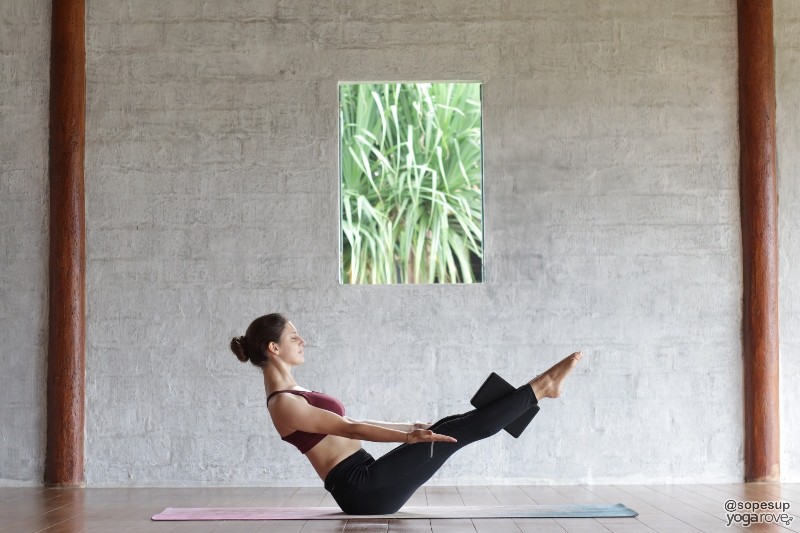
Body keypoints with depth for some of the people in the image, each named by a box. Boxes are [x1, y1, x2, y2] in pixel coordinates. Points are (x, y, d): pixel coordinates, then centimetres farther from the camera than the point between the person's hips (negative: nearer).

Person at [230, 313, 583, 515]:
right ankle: (539, 388, -3)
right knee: (455, 433, -10)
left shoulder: (291, 394, 17)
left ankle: (537, 390, 7)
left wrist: (408, 426, 27)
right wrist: (409, 437, -25)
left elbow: (346, 425, 24)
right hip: (363, 490, -9)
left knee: (448, 426, 2)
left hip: (364, 484, 9)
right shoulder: (283, 404, -14)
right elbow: (349, 430, -20)